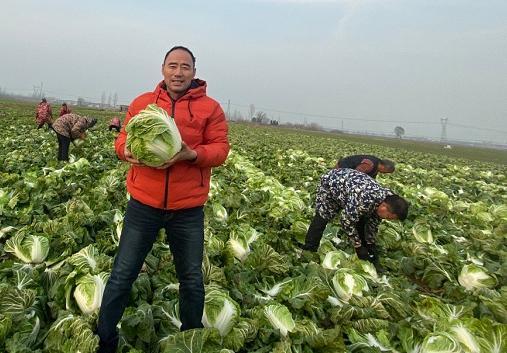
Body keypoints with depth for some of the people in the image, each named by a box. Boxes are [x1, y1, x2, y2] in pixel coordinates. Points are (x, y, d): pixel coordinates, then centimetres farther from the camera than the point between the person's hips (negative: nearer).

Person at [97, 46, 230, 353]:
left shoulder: (210, 108, 0)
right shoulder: (142, 103, 7)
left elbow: (221, 149, -4)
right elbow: (124, 138, 9)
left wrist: (192, 154, -22)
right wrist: (127, 150, -15)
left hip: (188, 209, -1)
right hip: (144, 204, 1)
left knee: (191, 279, 14)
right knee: (122, 275, 10)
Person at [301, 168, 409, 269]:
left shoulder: (387, 200, -18)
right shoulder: (363, 200, -44)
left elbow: (373, 223, -2)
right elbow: (347, 221, -31)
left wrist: (370, 244, 3)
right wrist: (358, 246, -21)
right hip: (331, 182, -6)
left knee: (361, 222, 1)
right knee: (321, 218, -8)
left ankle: (365, 257, 12)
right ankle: (309, 251, 5)